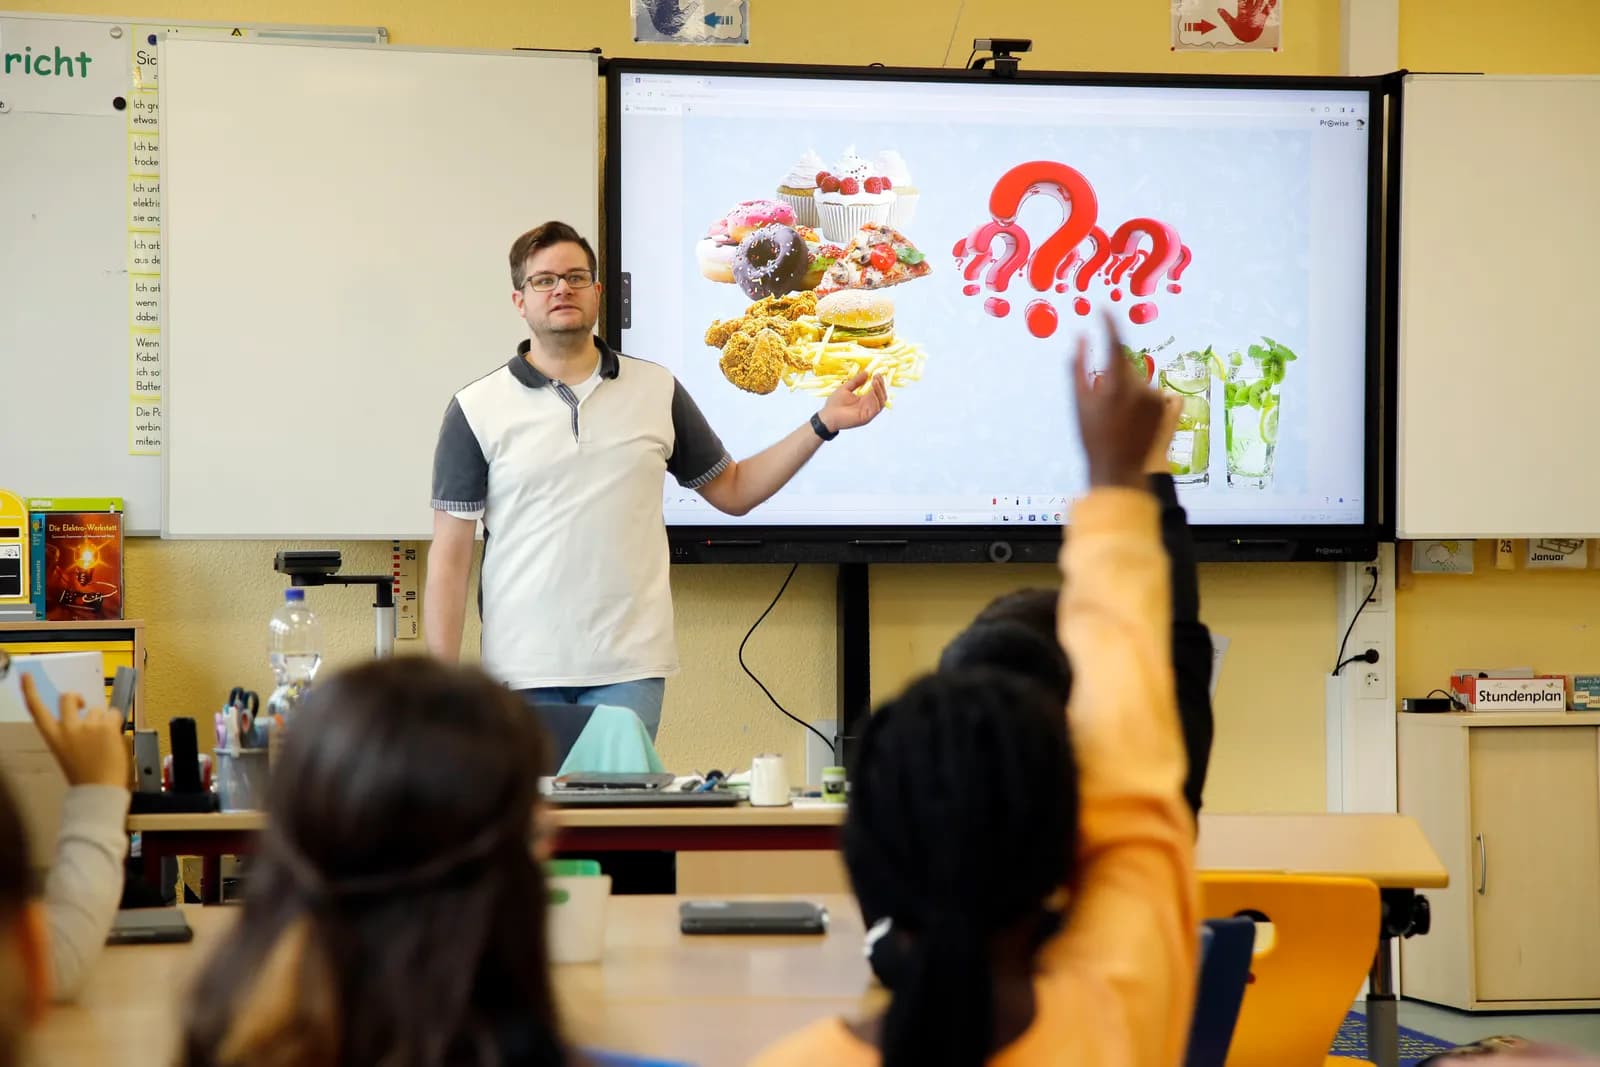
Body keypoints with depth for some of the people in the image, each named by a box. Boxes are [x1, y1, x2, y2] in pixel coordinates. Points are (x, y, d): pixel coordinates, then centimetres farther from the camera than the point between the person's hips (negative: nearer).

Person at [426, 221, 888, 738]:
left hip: (629, 668, 1)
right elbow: (449, 555, 0)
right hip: (522, 672, -1)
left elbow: (732, 490, 17)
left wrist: (822, 424, 6)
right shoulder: (476, 409, 1)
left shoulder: (656, 390, 9)